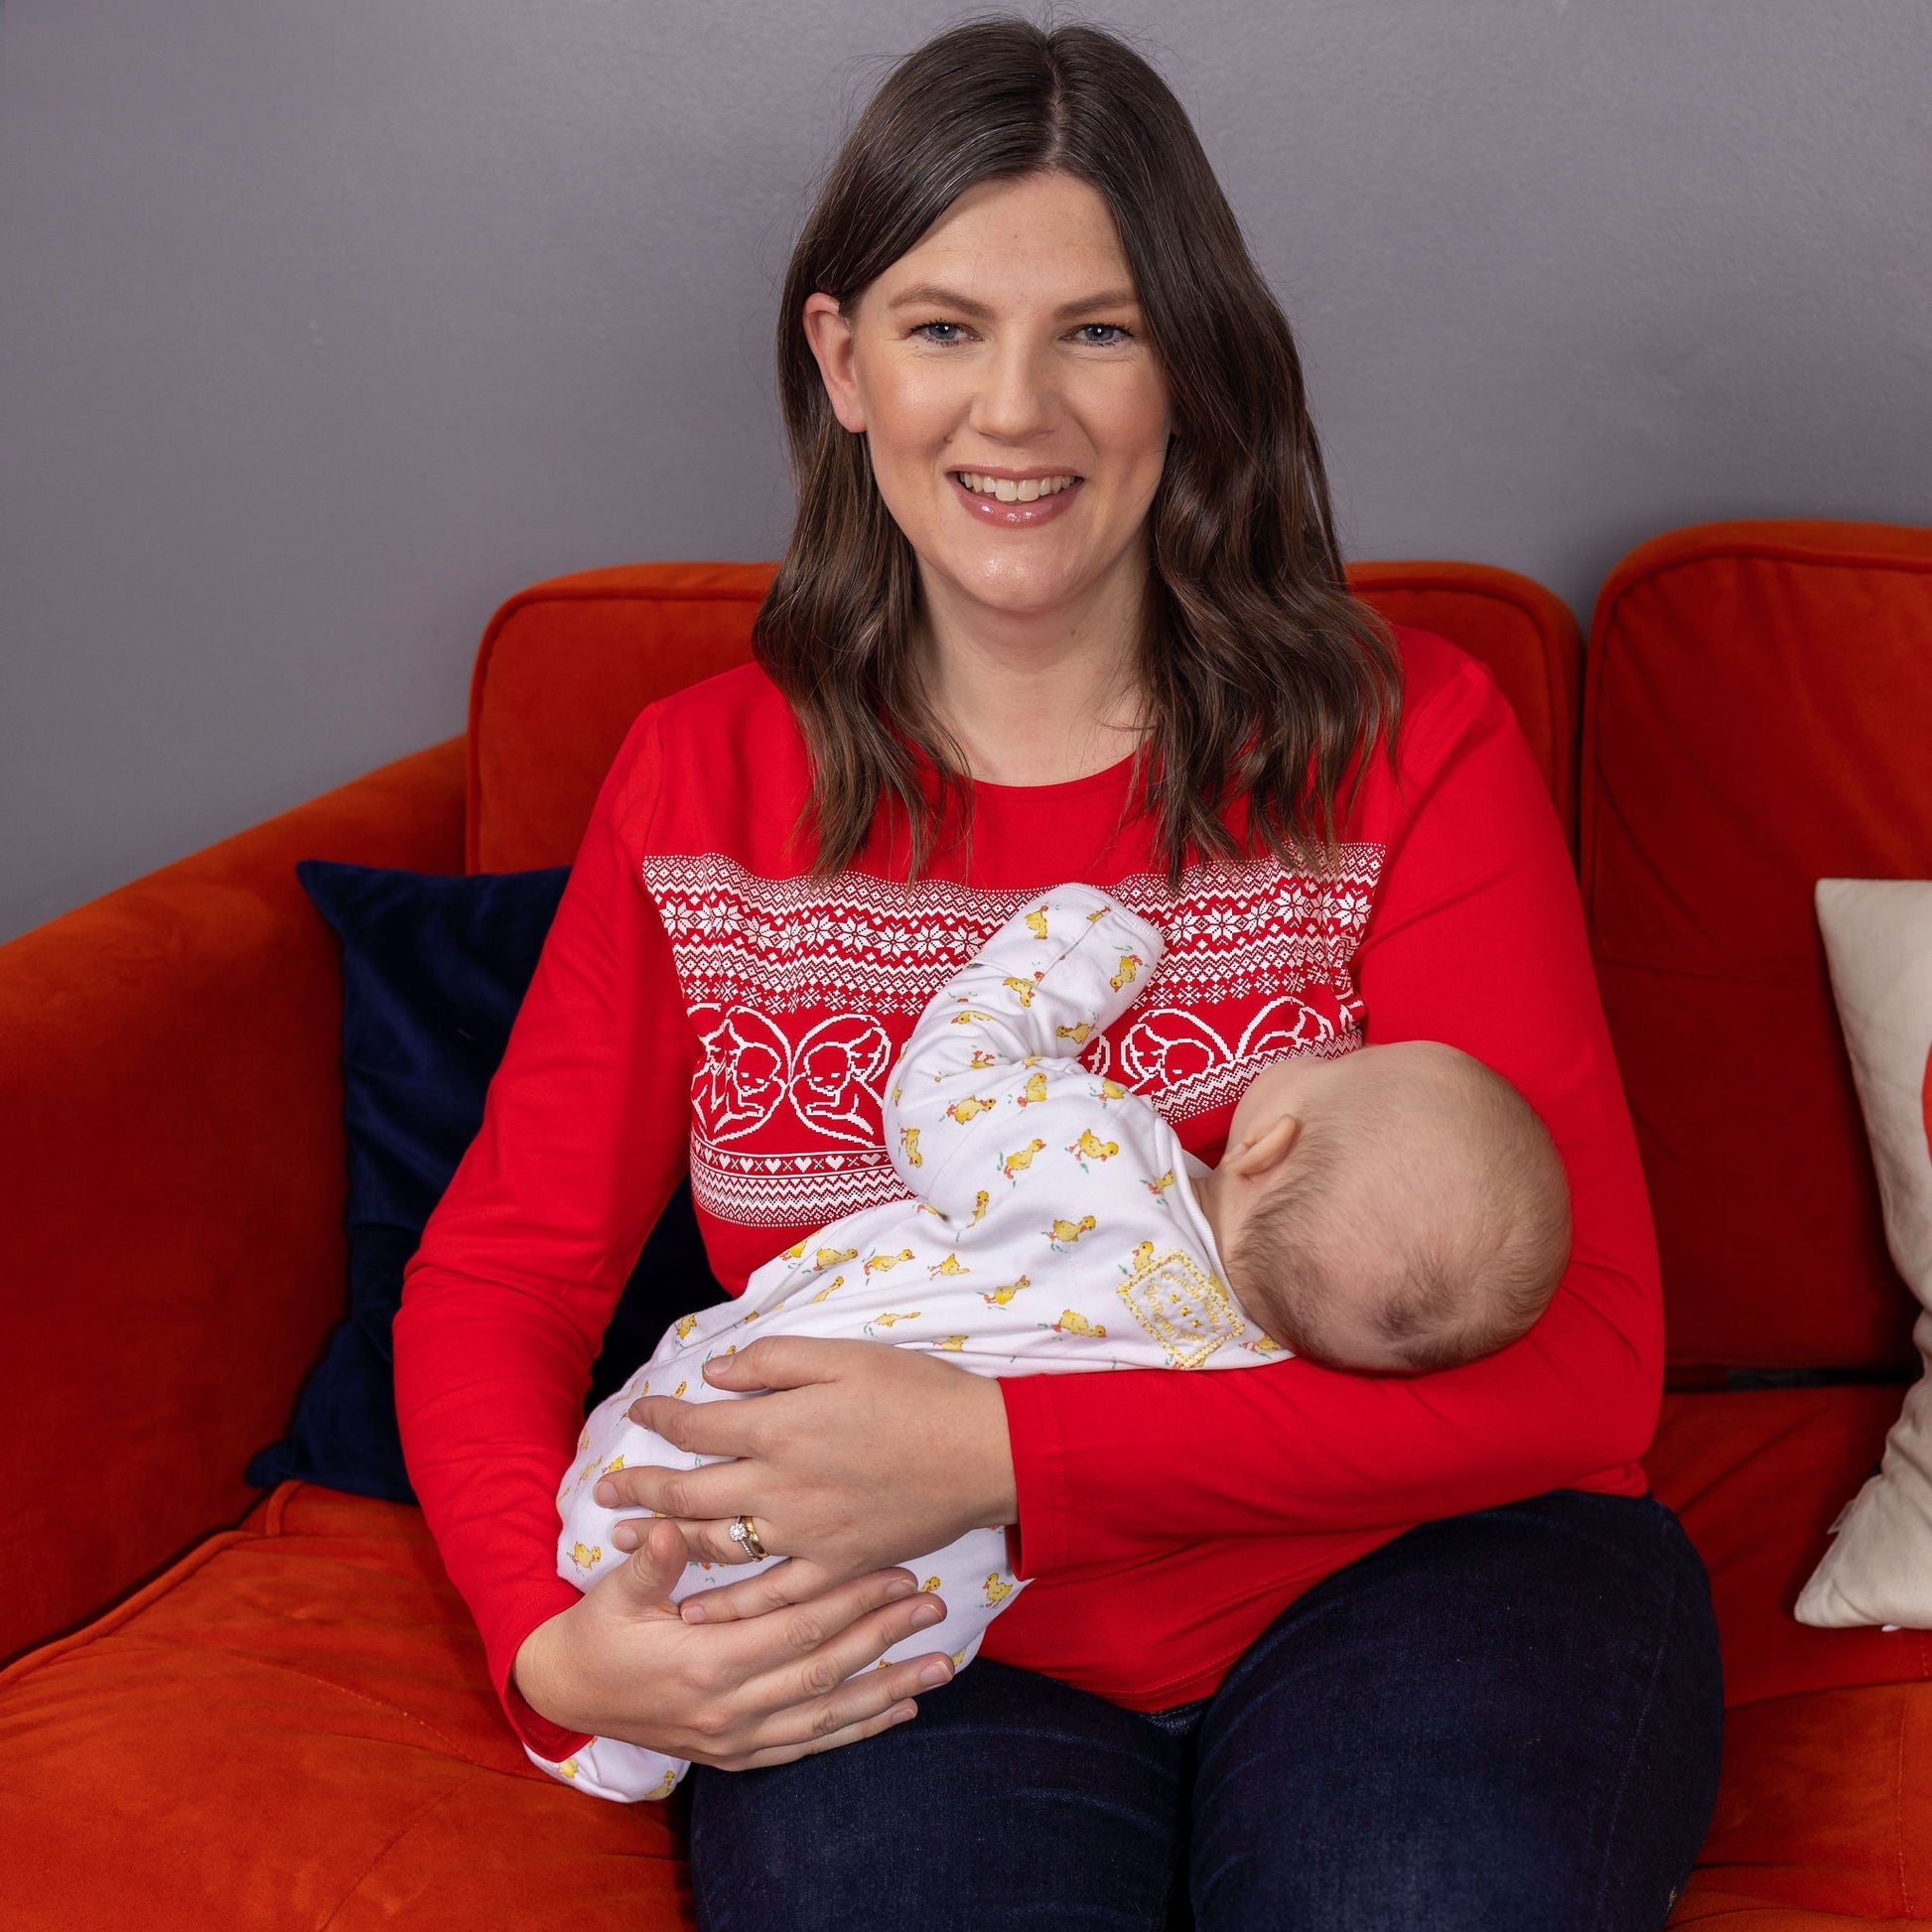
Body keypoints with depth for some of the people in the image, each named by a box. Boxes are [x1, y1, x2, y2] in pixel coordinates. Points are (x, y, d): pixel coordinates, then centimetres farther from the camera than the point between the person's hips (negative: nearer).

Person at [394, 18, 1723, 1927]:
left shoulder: (1409, 741, -2)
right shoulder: (697, 782, 6)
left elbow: (1579, 1361, -10)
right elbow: (496, 1272, 7)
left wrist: (999, 1449, -21)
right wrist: (555, 1639, -14)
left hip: (1398, 1580, 0)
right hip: (907, 1655, 1)